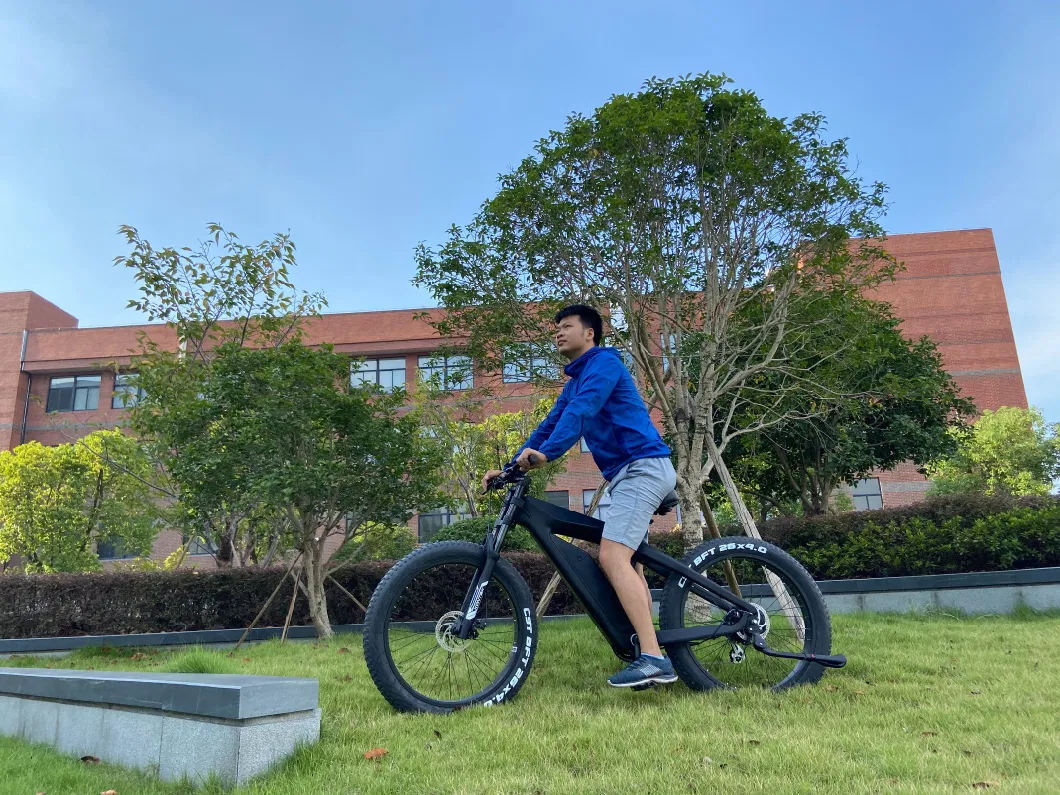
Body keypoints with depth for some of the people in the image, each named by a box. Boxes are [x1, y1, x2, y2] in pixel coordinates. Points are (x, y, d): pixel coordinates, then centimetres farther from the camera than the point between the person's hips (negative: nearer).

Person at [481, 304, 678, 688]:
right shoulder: (575, 382, 22)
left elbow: (581, 412, -23)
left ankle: (653, 658, -21)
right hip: (627, 473, 10)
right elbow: (550, 424, 16)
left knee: (612, 557, -20)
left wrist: (545, 453, -35)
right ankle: (648, 655, 13)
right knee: (627, 564, 9)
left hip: (642, 466, -10)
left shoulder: (604, 362, -7)